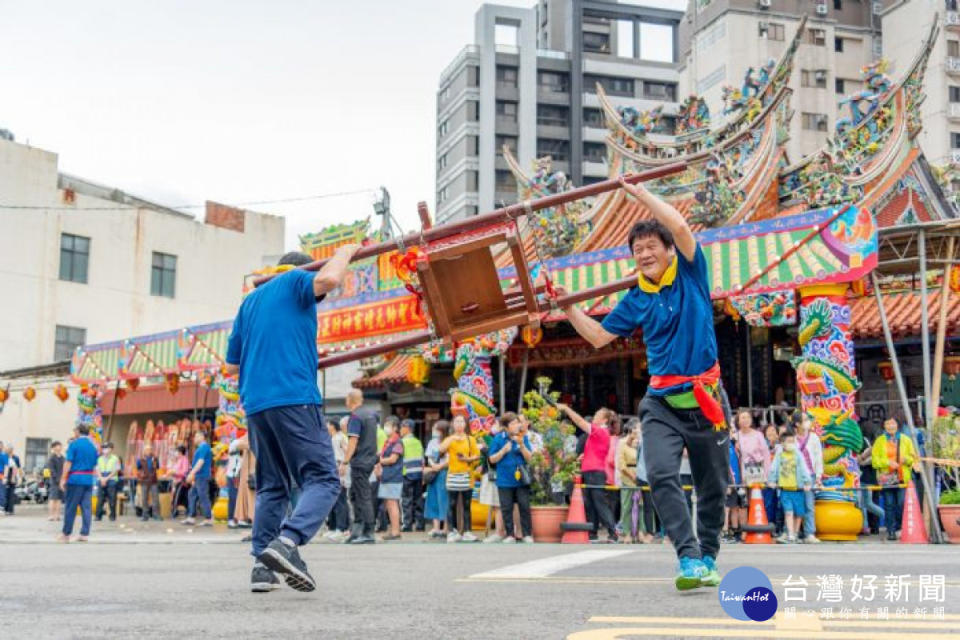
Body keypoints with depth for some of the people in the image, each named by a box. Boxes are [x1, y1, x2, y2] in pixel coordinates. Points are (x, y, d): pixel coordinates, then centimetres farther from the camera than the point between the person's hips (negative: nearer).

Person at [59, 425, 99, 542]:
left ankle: (66, 534, 7)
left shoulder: (74, 444, -4)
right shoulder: (93, 446, 13)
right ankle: (84, 534, 4)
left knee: (70, 507, 2)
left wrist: (63, 479, -8)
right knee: (86, 507, 5)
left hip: (75, 479, -5)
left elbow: (68, 463, -9)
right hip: (89, 479, 5)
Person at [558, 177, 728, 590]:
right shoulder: (637, 300, 9)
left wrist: (639, 193, -8)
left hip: (704, 398, -1)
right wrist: (567, 307, 7)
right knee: (662, 477, -20)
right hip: (662, 401, 2)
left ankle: (707, 559, 23)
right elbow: (598, 336, 16)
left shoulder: (690, 273, 1)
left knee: (712, 486, 7)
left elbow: (680, 226, -16)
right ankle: (690, 560, -22)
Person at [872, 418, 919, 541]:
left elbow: (913, 458, 11)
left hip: (903, 478, 0)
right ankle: (891, 531, 4)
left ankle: (900, 528, 8)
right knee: (889, 505, -1)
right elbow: (875, 461, 3)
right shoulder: (879, 441, 8)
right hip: (886, 479, 0)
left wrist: (905, 459, -10)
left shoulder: (906, 440, 12)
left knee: (902, 504, -8)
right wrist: (888, 462, -12)